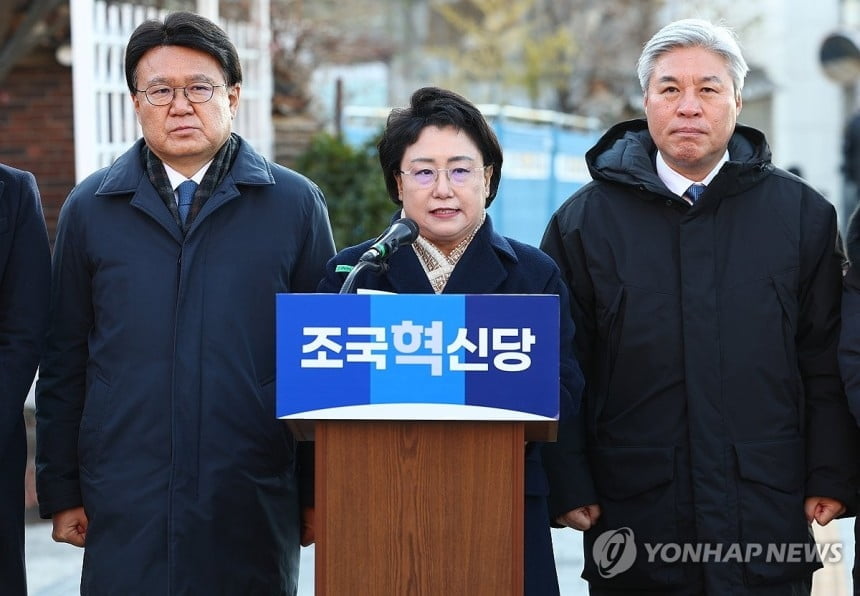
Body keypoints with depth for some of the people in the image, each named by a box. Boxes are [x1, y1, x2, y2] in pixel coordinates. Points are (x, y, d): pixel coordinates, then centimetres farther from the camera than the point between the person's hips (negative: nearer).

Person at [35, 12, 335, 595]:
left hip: (253, 506, 0)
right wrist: (62, 491, 6)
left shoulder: (296, 203, 4)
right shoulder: (90, 208, 8)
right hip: (124, 508, 1)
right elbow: (63, 364, 9)